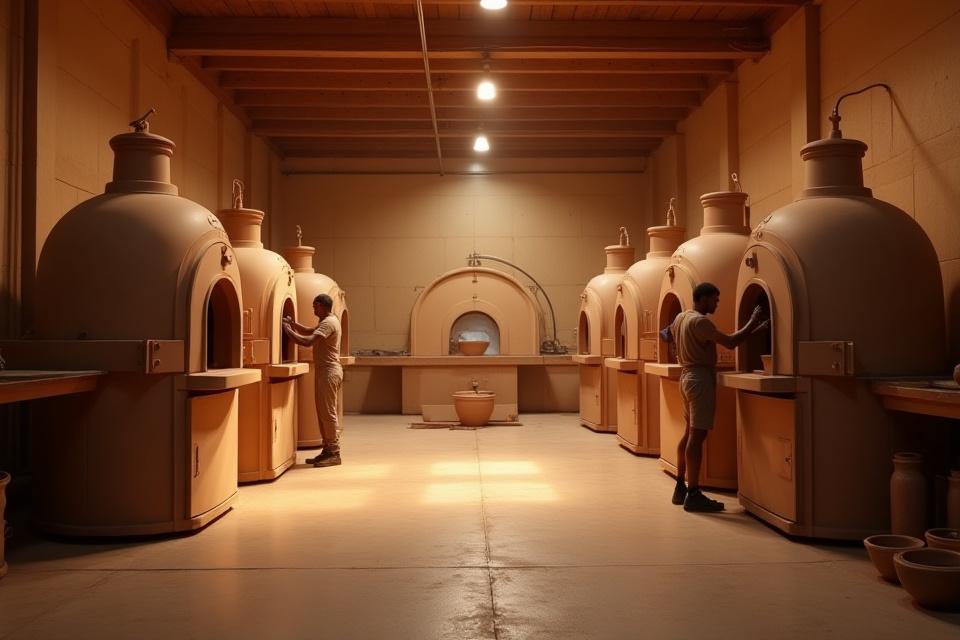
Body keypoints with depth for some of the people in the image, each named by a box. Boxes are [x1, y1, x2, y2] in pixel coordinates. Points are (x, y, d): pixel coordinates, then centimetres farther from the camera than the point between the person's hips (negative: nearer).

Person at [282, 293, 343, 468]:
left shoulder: (328, 323, -18)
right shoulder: (327, 321, 16)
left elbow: (307, 341, -27)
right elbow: (309, 331, 25)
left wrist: (288, 330, -17)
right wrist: (293, 323, 8)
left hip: (329, 371, -10)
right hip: (323, 370, 10)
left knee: (328, 412, -6)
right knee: (323, 412, 12)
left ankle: (334, 453, -1)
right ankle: (328, 450, 18)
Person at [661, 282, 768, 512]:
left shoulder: (681, 317, 10)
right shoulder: (700, 321, -17)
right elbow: (730, 342, -19)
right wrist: (752, 324, -10)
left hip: (687, 376, 10)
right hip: (700, 378, -10)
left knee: (690, 433, 15)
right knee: (697, 435, -9)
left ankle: (680, 488, 20)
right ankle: (693, 495, -8)